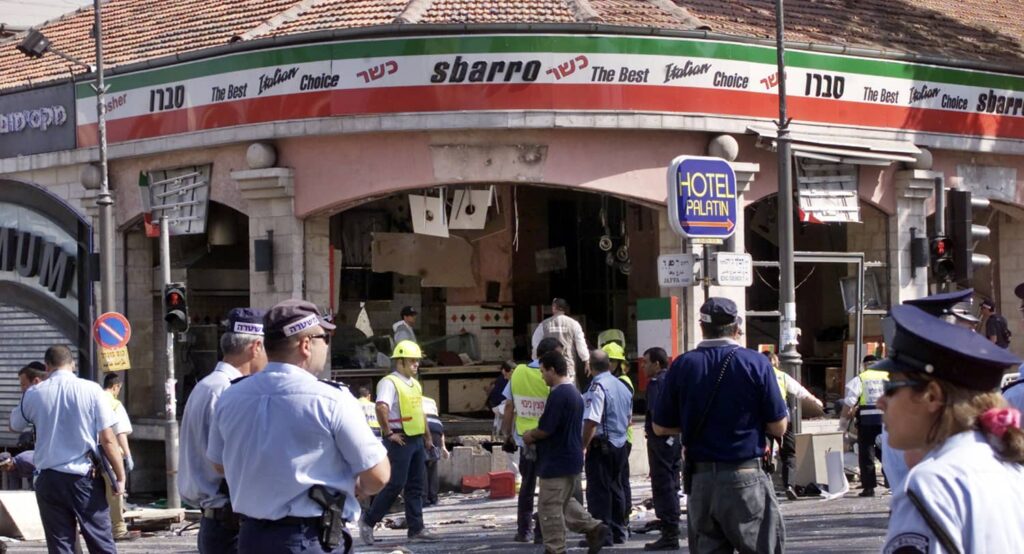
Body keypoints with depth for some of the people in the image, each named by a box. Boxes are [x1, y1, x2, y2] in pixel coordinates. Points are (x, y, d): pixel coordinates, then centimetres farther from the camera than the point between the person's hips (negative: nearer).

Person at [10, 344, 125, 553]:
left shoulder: (33, 394, 0)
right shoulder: (92, 390, -6)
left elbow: (14, 425, 19)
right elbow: (108, 440, -7)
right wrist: (120, 476, 1)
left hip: (49, 479, 2)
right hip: (84, 476, -2)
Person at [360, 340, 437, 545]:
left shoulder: (415, 384, 16)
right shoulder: (389, 383, -13)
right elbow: (381, 408, -28)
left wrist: (427, 436, 21)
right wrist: (388, 433, -23)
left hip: (417, 439, 9)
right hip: (400, 441, -9)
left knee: (416, 486, 8)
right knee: (395, 485, -7)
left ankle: (416, 530, 12)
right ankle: (368, 521, 6)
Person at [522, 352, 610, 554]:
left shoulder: (558, 395, -20)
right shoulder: (574, 392, 12)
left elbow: (545, 429, -22)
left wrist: (530, 435, -2)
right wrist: (535, 436, 12)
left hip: (557, 462, -10)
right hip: (571, 459, 10)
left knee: (550, 507, -1)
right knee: (565, 503, 21)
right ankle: (595, 528, 15)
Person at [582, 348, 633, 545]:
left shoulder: (597, 387, -17)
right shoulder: (623, 386, 10)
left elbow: (592, 421, -23)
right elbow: (627, 420, 19)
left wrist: (583, 447, -18)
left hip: (601, 446, -8)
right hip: (620, 444, 8)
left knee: (598, 491, -4)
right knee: (615, 488, 16)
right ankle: (618, 532, 22)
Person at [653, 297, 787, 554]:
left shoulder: (683, 366, 3)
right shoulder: (755, 363, -5)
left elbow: (661, 427, 7)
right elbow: (778, 427, -4)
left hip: (699, 478, 3)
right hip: (745, 478, -3)